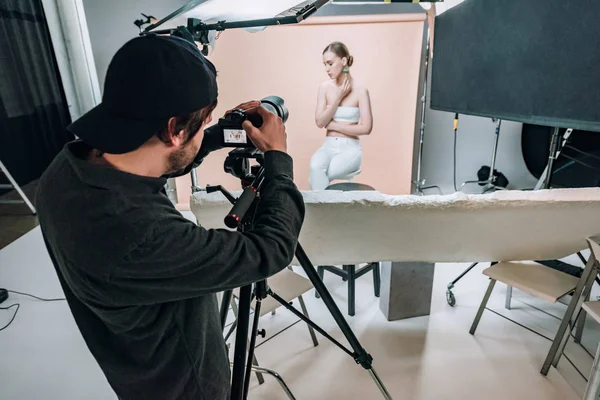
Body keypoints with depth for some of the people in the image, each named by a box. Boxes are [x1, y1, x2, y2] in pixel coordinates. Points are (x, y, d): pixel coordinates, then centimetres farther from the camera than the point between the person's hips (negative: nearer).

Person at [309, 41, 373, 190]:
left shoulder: (360, 90, -5)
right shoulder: (325, 87, 4)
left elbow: (366, 128, -10)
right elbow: (319, 122, -3)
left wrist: (333, 125, -8)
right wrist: (338, 97, -9)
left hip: (350, 148, -3)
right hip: (328, 146, 3)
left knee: (315, 178, -28)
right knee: (315, 168, -31)